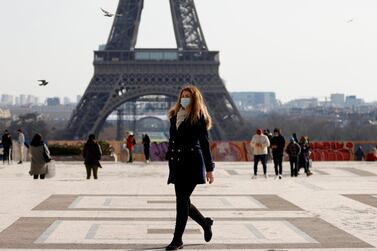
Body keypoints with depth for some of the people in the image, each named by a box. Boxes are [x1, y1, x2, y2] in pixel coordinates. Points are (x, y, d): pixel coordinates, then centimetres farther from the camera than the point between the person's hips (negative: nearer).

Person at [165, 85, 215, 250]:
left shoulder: (199, 118, -4)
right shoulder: (175, 116, 13)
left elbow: (205, 144, -4)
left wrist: (209, 169, -6)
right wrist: (169, 159, 12)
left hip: (192, 164, -6)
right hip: (177, 163, 6)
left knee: (182, 201, -8)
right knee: (183, 201, 9)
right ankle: (205, 223, 34)